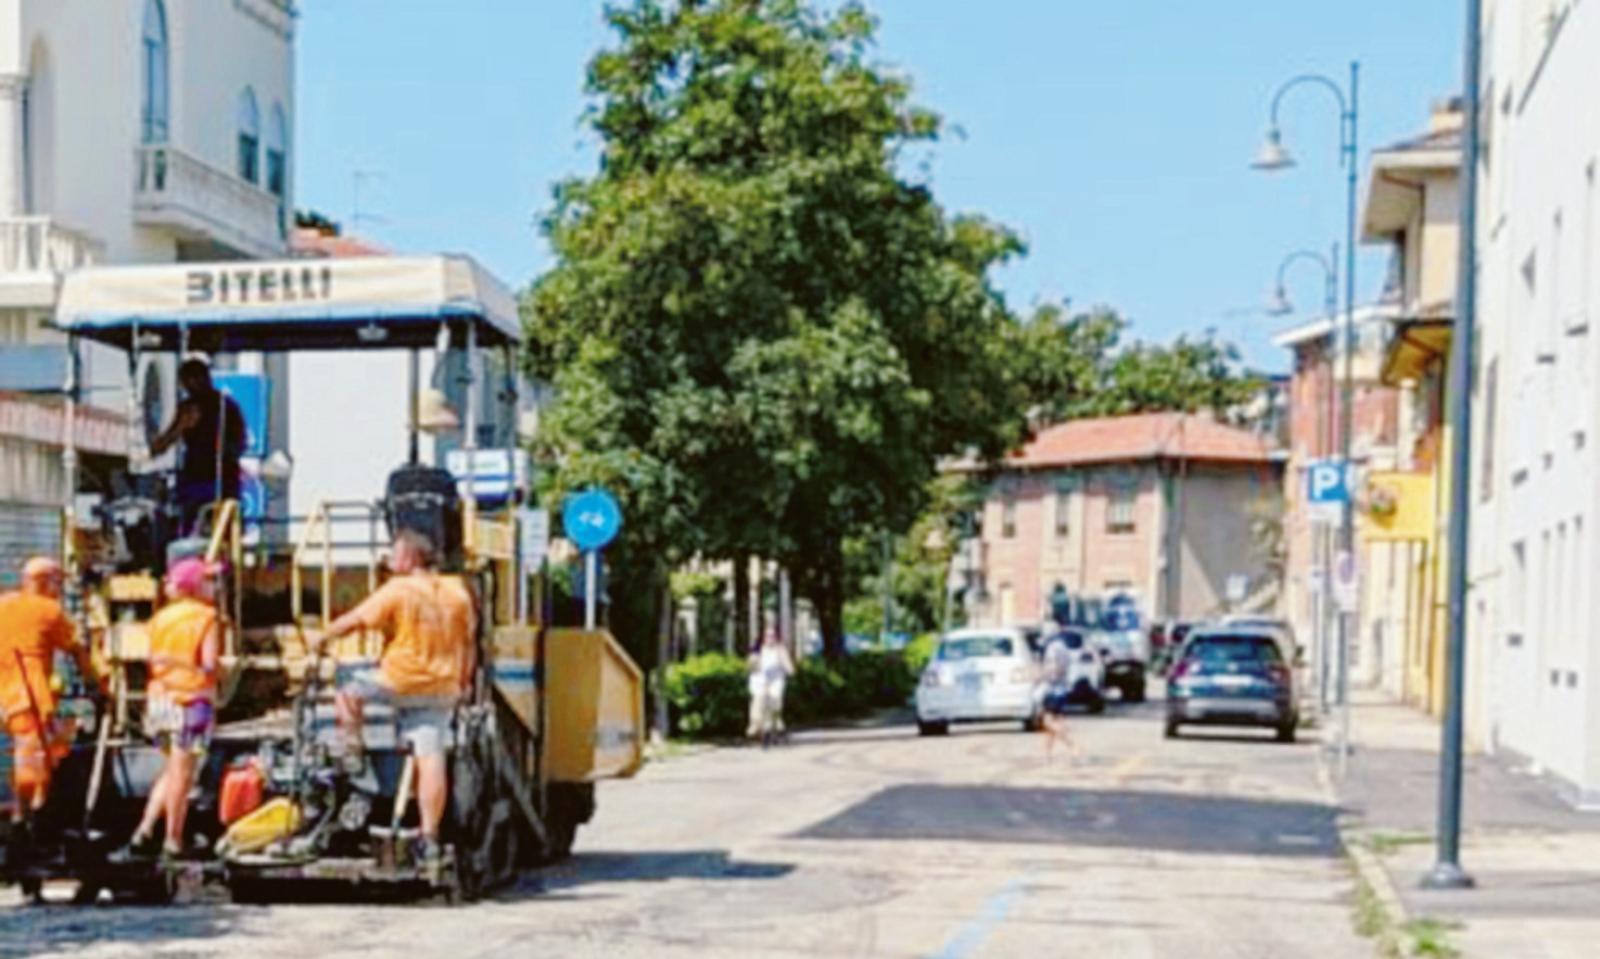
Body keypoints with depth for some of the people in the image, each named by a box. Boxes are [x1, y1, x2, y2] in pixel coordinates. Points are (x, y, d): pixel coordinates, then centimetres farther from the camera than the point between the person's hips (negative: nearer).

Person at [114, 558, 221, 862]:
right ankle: (172, 843, 3)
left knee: (173, 770, 18)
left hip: (160, 698, 6)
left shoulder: (161, 618, 12)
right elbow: (209, 666, -12)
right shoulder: (207, 619, -6)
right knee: (182, 774, 0)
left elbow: (154, 662, 7)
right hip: (192, 700, -6)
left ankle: (144, 832, 9)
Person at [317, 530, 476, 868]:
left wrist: (322, 638, 9)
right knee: (431, 758, 1)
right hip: (442, 688, 5)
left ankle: (351, 751, 9)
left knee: (348, 693, 19)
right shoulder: (457, 593, 9)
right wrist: (462, 683, 23)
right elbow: (468, 642, 15)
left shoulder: (398, 591, -9)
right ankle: (430, 835, -1)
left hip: (400, 681, -5)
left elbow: (353, 621, -7)